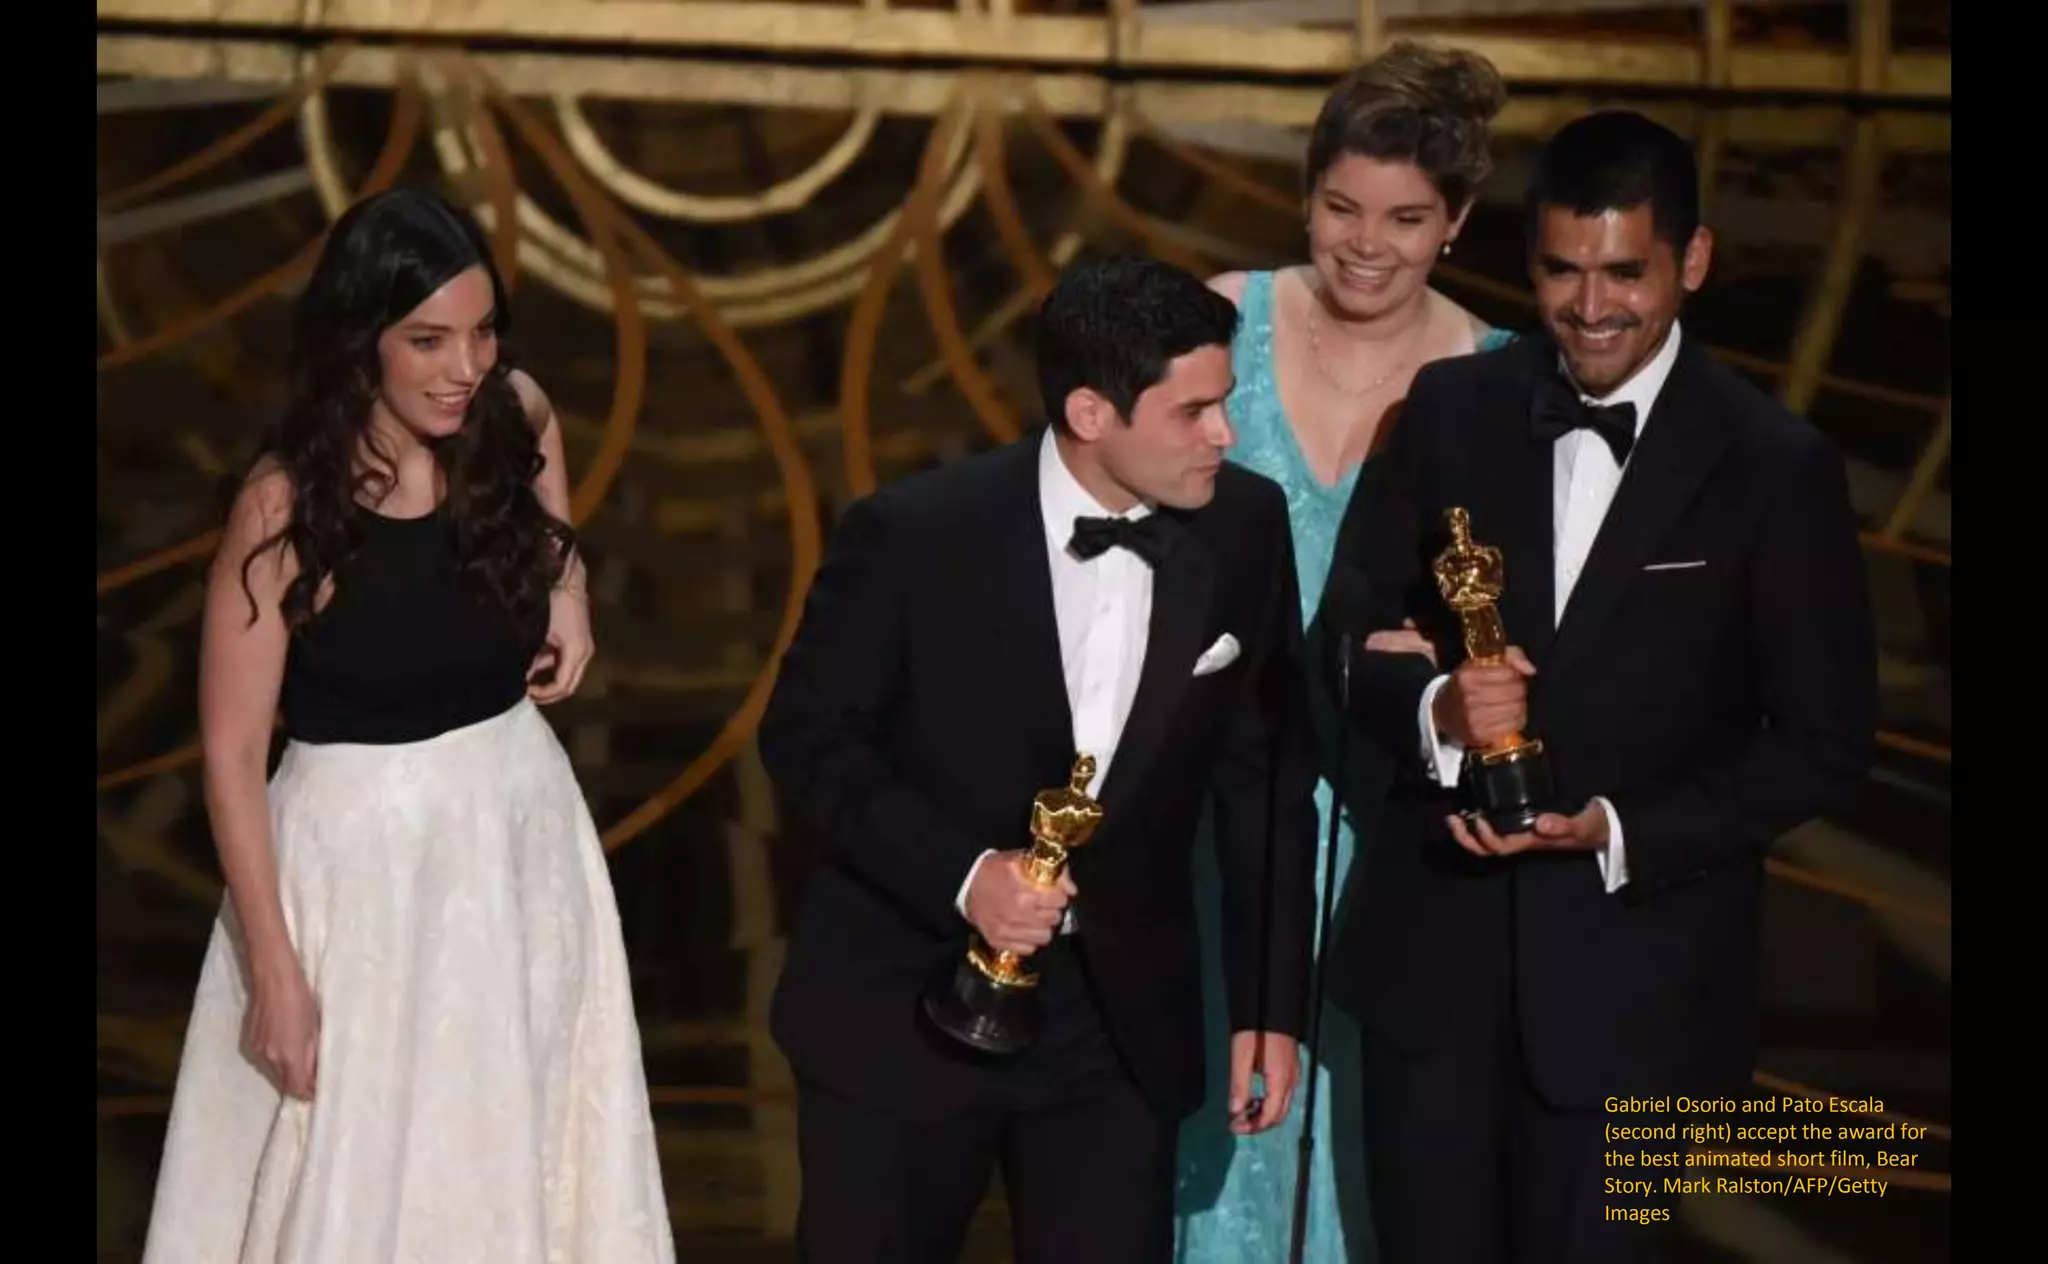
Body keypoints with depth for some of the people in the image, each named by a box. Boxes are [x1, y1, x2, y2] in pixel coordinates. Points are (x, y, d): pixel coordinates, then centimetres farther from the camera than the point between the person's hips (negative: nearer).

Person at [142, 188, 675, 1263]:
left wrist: (569, 595, -5)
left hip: (522, 829, 5)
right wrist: (273, 970, -15)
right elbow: (231, 753, -15)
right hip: (364, 860, -5)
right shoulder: (287, 503, -21)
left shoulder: (517, 418, -7)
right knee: (358, 1178, 8)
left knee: (524, 1152, 19)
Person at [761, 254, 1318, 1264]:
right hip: (907, 1005, -2)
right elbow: (809, 739, -7)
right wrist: (963, 874, -21)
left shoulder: (1244, 530, -5)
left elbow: (1266, 775, 3)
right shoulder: (914, 535, -15)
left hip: (1120, 1019, 2)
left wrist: (1271, 1001, 2)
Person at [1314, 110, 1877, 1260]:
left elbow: (1826, 741, -5)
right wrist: (1434, 708, -17)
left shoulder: (1777, 469, -8)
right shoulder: (1452, 409, 1)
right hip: (1434, 948, 3)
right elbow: (1348, 631, 5)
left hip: (1633, 969, -2)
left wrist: (1623, 832, -17)